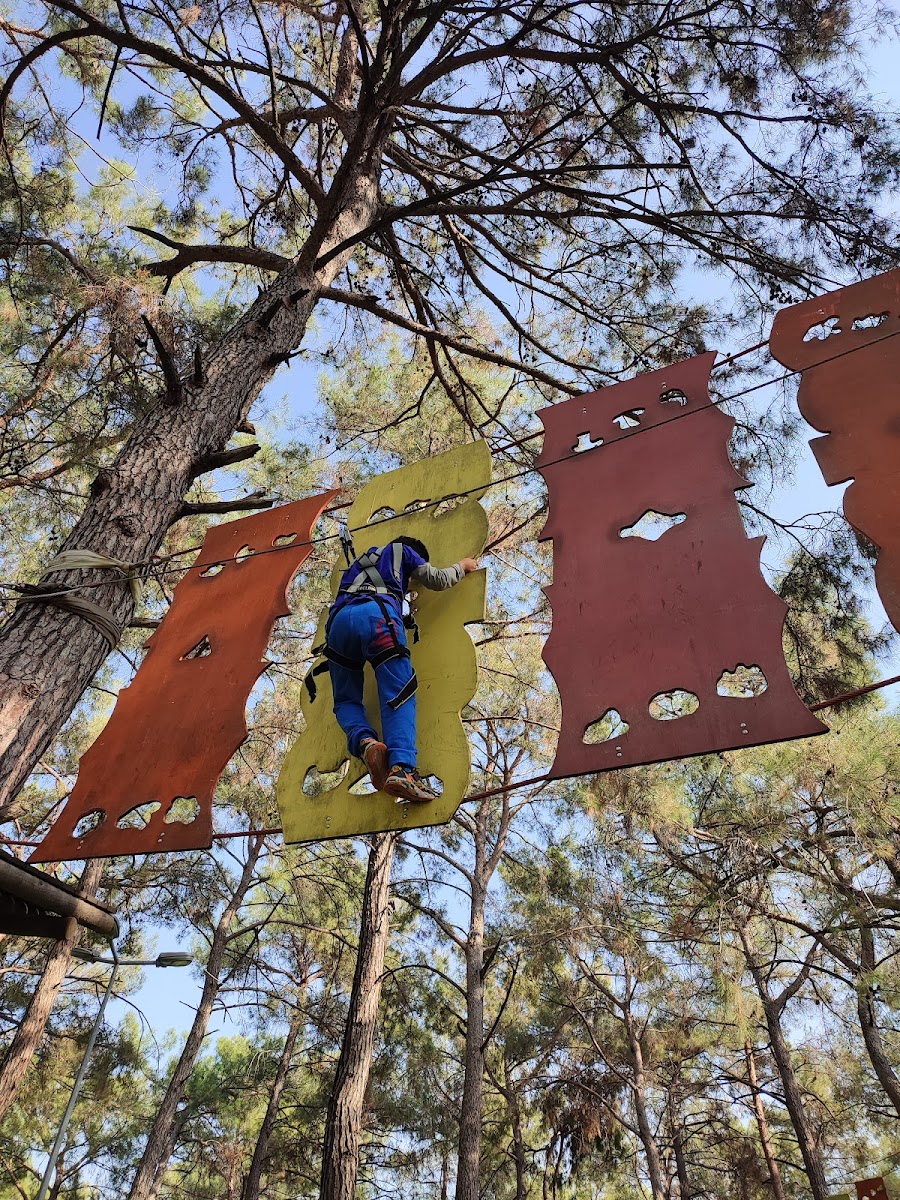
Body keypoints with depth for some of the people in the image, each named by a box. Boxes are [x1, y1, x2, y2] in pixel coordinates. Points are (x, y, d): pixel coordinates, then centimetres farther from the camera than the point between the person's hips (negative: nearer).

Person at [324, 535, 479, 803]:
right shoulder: (401, 550, 30)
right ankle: (401, 768, -34)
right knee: (399, 697, -11)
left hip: (339, 617, 5)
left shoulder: (364, 561, 44)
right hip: (377, 613, -4)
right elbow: (437, 579, 29)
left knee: (346, 700, 13)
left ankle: (366, 742, -18)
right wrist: (462, 566, 48)